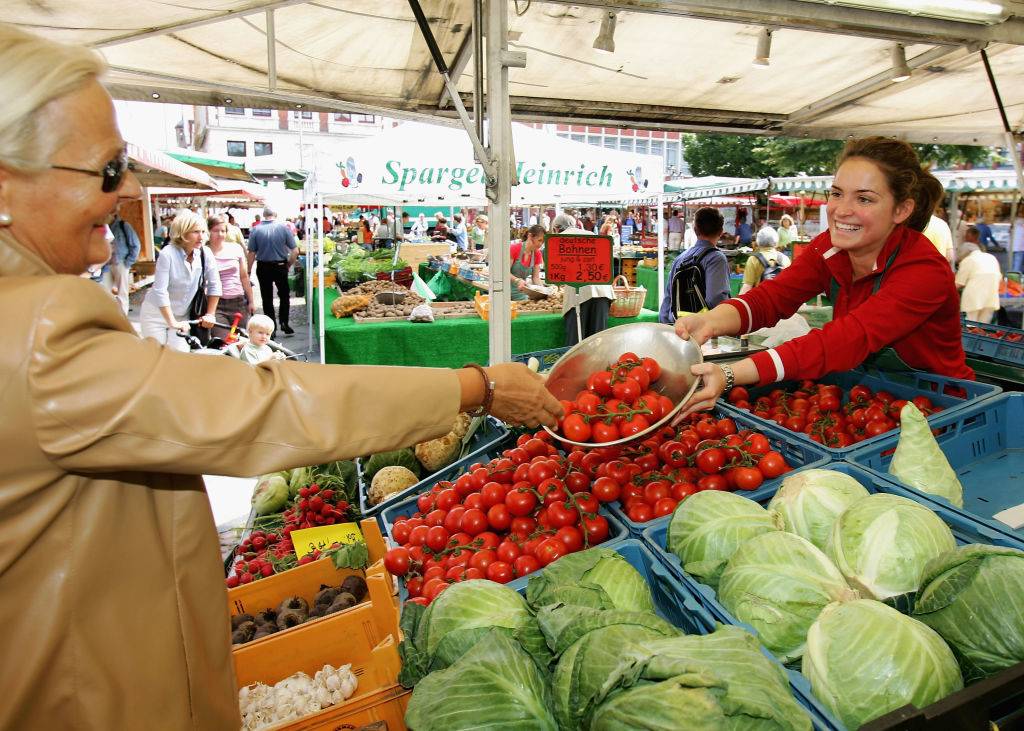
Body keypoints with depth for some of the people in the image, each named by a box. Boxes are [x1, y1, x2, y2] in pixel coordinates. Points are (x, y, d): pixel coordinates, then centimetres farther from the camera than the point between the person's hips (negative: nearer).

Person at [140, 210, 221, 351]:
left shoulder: (205, 253, -11)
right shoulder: (168, 254, -22)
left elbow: (214, 285, -3)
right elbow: (160, 291, -25)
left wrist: (210, 315, -4)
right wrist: (172, 322, -27)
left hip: (181, 315, 3)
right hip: (157, 314, -3)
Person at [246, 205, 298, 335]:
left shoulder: (255, 230, -7)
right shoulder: (284, 228, -7)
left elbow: (251, 253, -7)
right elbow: (295, 251, -9)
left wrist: (248, 272, 3)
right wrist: (288, 265, 7)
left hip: (263, 268, 0)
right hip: (280, 266, 0)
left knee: (267, 298, 10)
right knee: (284, 295, 18)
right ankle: (284, 323, 9)